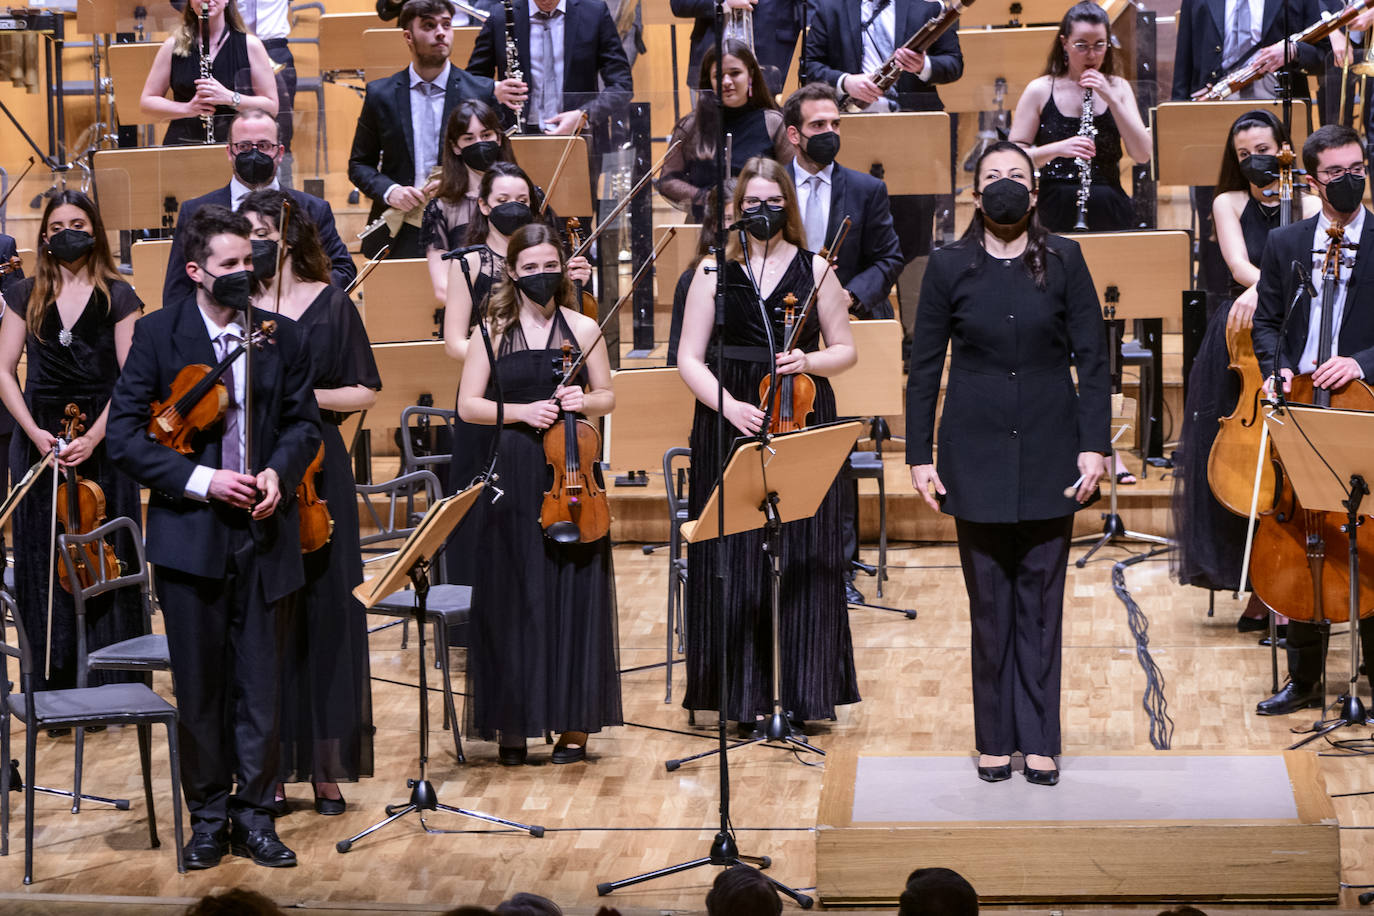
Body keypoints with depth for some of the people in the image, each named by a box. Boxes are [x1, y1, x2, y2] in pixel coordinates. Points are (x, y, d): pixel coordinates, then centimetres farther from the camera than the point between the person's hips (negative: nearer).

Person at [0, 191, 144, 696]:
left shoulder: (117, 297, 2)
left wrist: (94, 437, -14)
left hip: (103, 441, -2)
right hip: (40, 441, 2)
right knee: (44, 563, 1)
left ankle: (109, 686, 5)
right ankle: (55, 683, 7)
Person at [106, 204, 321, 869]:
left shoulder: (283, 336, 5)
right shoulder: (157, 335, -3)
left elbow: (304, 421, 13)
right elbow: (124, 436, -5)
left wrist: (280, 471, -8)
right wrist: (200, 480, -14)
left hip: (264, 533, 2)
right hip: (191, 535, -2)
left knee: (260, 685, 5)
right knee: (199, 687, 6)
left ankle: (254, 814, 15)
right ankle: (208, 816, 18)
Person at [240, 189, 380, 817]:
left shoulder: (330, 305, 4)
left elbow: (364, 392, 4)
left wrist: (304, 395, -10)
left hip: (316, 474, 0)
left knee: (326, 613, 0)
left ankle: (327, 768, 8)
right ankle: (270, 768, 6)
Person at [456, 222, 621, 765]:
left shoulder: (582, 329, 5)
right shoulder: (494, 331, 3)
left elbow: (607, 397, 13)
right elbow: (468, 406, 1)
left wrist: (584, 401, -8)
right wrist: (521, 411, -13)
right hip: (511, 478, 0)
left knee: (573, 595, 0)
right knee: (511, 598, 1)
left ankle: (572, 724, 8)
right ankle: (514, 725, 8)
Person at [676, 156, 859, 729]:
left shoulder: (814, 270, 7)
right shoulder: (715, 271, 6)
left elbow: (845, 350, 11)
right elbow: (689, 358, 3)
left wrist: (810, 362, -11)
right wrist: (727, 404, -13)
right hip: (729, 422, 0)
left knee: (802, 559, -1)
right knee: (734, 556, -2)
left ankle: (802, 691, 6)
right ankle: (744, 693, 5)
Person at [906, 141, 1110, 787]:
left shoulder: (1064, 261, 1)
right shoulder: (949, 267, 1)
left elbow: (1092, 357, 1)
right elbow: (924, 367, 4)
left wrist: (1094, 444, -6)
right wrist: (919, 456, 0)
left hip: (1048, 452, 0)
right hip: (976, 453, 0)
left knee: (1041, 596, 4)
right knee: (988, 597, 5)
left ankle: (1040, 740, 11)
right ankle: (995, 738, 13)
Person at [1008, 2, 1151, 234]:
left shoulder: (1119, 88, 11)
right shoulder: (1040, 91, 5)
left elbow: (1142, 155, 1)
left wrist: (1110, 98, -6)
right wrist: (1058, 149, -17)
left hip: (1111, 214, 2)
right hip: (1057, 214, -2)